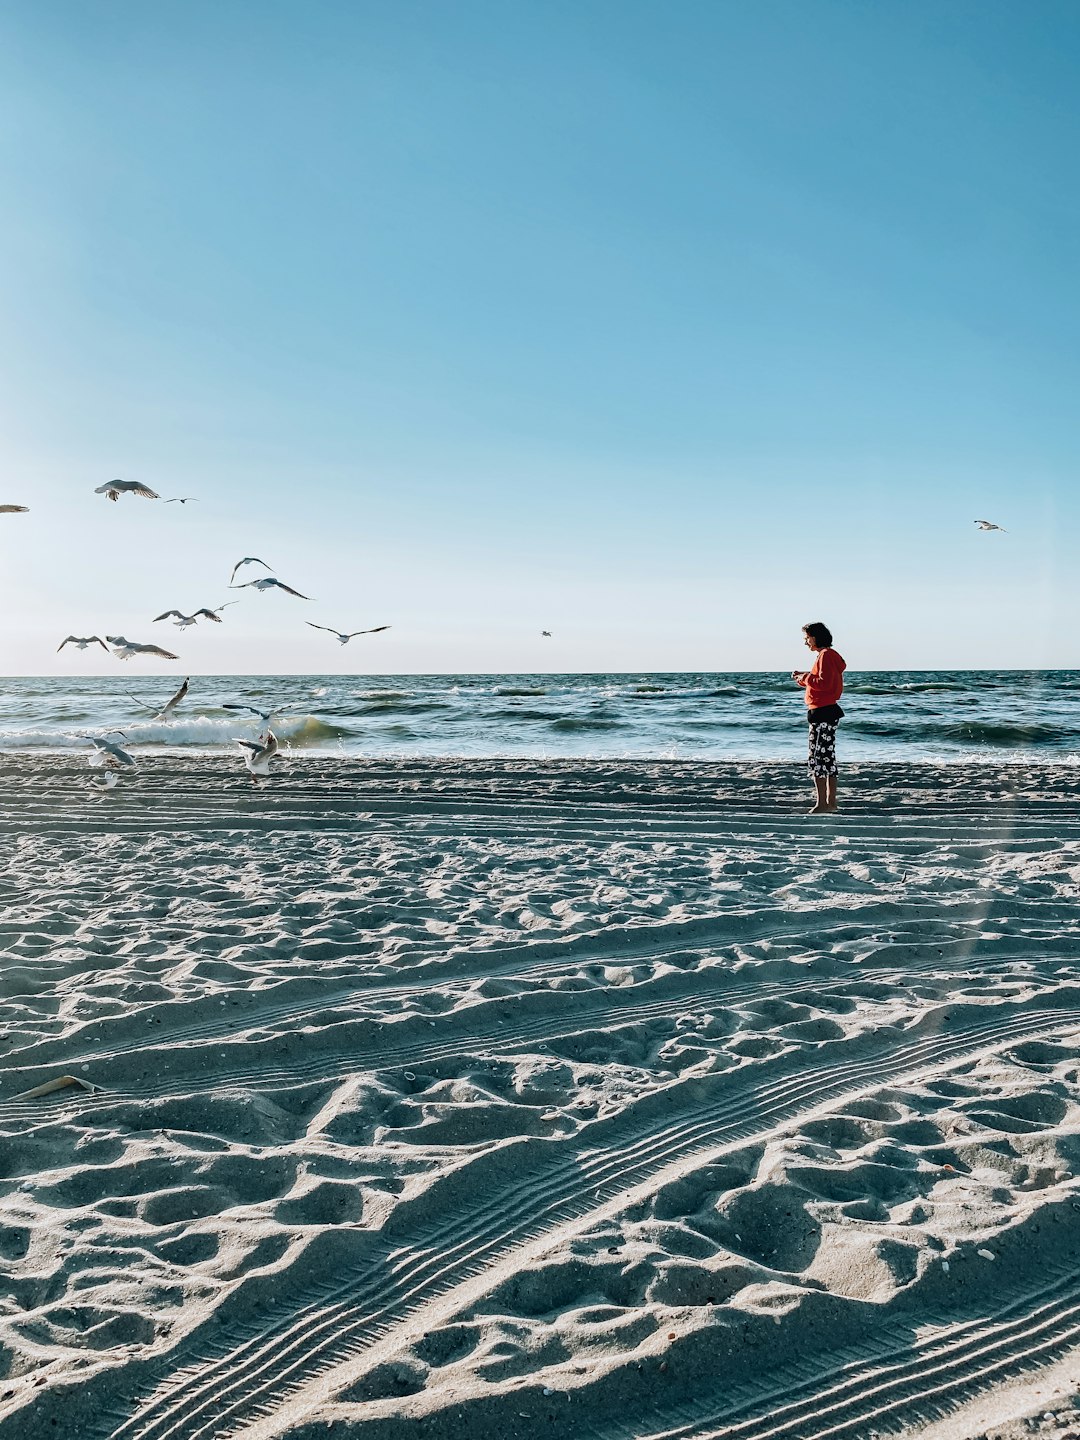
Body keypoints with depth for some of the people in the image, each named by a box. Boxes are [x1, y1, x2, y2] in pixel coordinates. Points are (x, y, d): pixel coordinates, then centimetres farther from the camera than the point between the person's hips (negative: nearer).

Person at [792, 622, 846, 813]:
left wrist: (806, 678, -11)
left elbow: (825, 683, -23)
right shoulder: (825, 655, 19)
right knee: (827, 757, 13)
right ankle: (831, 802, 17)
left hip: (823, 713, -11)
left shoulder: (826, 655, -13)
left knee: (816, 758, -10)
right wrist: (803, 677, 10)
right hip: (827, 712, 11)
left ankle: (822, 804, -10)